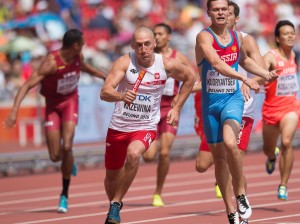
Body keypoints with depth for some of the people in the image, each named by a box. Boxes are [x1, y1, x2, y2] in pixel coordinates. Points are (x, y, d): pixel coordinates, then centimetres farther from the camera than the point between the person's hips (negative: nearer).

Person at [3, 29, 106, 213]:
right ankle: (69, 163, 34)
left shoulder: (78, 57, -10)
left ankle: (65, 195, -5)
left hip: (70, 101, 2)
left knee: (67, 147, -17)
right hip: (53, 104, -2)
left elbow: (85, 67, 16)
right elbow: (27, 85, -31)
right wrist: (14, 112, -41)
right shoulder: (51, 63, -28)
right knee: (55, 156, -6)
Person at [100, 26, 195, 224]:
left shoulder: (167, 65, -10)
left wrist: (177, 108, 8)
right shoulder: (125, 62, -15)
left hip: (146, 127, -1)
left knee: (133, 154, -33)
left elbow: (189, 78, 12)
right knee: (112, 176, 12)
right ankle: (113, 204, 44)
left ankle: (116, 205, -18)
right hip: (119, 126, 1)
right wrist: (122, 96, -47)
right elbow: (104, 93, -26)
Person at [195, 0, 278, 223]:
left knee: (230, 143, -27)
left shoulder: (237, 36, 6)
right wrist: (244, 78, -39)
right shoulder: (204, 37, -11)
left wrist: (266, 74, 15)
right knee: (219, 156, 5)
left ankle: (241, 195, -11)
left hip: (233, 99, 1)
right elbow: (216, 63, -28)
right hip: (211, 102, -1)